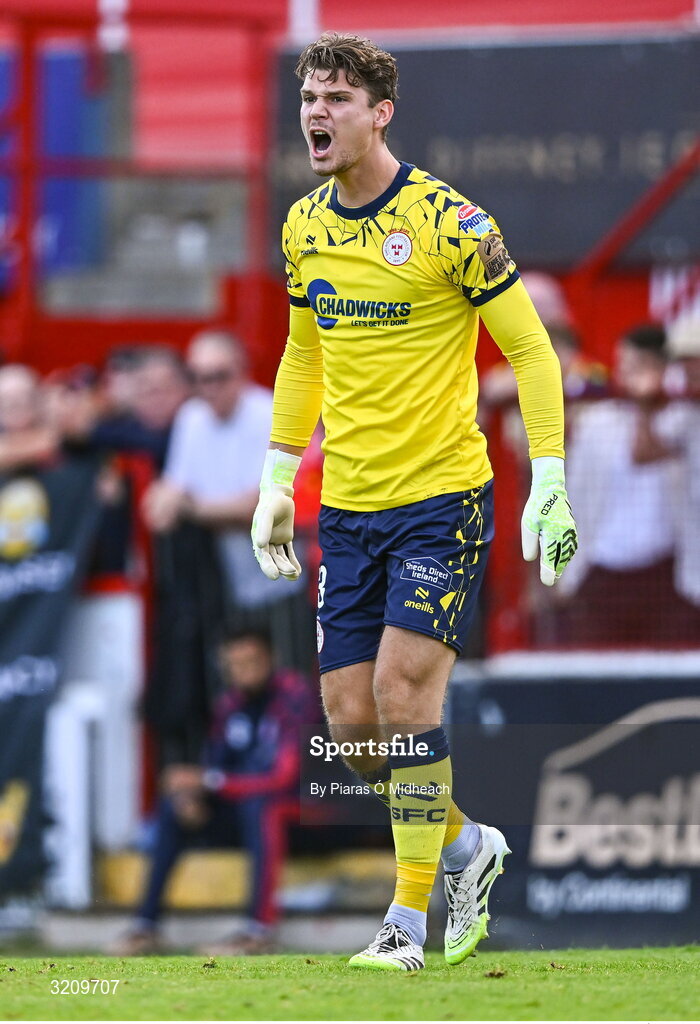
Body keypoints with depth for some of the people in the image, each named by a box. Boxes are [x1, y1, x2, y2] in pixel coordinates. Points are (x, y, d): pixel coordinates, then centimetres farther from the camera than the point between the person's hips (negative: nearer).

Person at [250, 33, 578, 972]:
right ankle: (465, 846, 25)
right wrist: (278, 482, 18)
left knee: (403, 695, -14)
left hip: (441, 497, -6)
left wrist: (550, 484, -13)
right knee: (350, 720, 1)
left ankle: (409, 918, -4)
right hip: (347, 507, 6)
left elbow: (531, 348, -7)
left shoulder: (447, 222, -12)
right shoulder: (304, 228, 7)